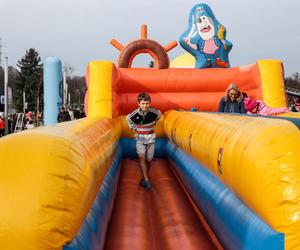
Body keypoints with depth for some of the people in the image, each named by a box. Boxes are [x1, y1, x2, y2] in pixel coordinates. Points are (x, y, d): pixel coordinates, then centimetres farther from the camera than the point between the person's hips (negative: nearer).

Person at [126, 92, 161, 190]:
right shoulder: (134, 114, -16)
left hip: (150, 138, 1)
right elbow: (128, 119, 8)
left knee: (149, 160, 6)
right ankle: (146, 180, -22)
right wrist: (134, 128, 2)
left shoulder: (154, 112, -16)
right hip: (140, 139, -1)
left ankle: (144, 178, 27)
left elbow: (159, 115, 10)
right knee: (141, 157, -19)